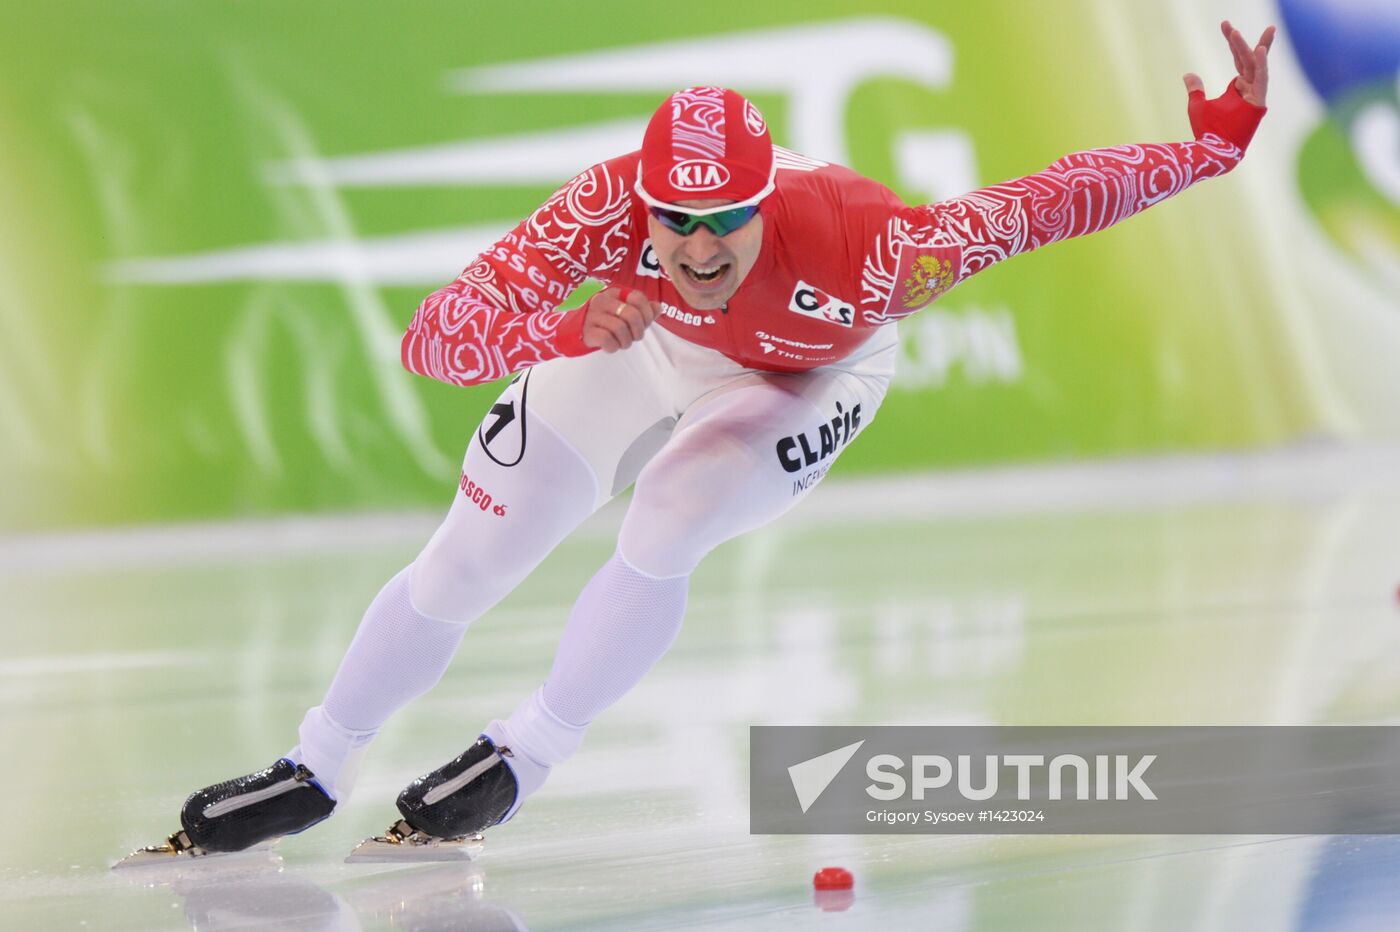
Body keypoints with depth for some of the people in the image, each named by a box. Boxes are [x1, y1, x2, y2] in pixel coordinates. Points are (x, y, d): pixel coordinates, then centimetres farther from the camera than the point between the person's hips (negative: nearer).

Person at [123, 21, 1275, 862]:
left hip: (802, 378, -1)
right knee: (462, 563, 1)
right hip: (641, 345, 2)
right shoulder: (612, 207, -42)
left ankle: (520, 761, -4)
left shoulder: (861, 247, -44)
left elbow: (1037, 205, -36)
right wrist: (561, 330, -64)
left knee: (664, 529, -27)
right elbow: (428, 340, -46)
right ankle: (311, 775, 21)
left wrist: (1217, 144, -44)